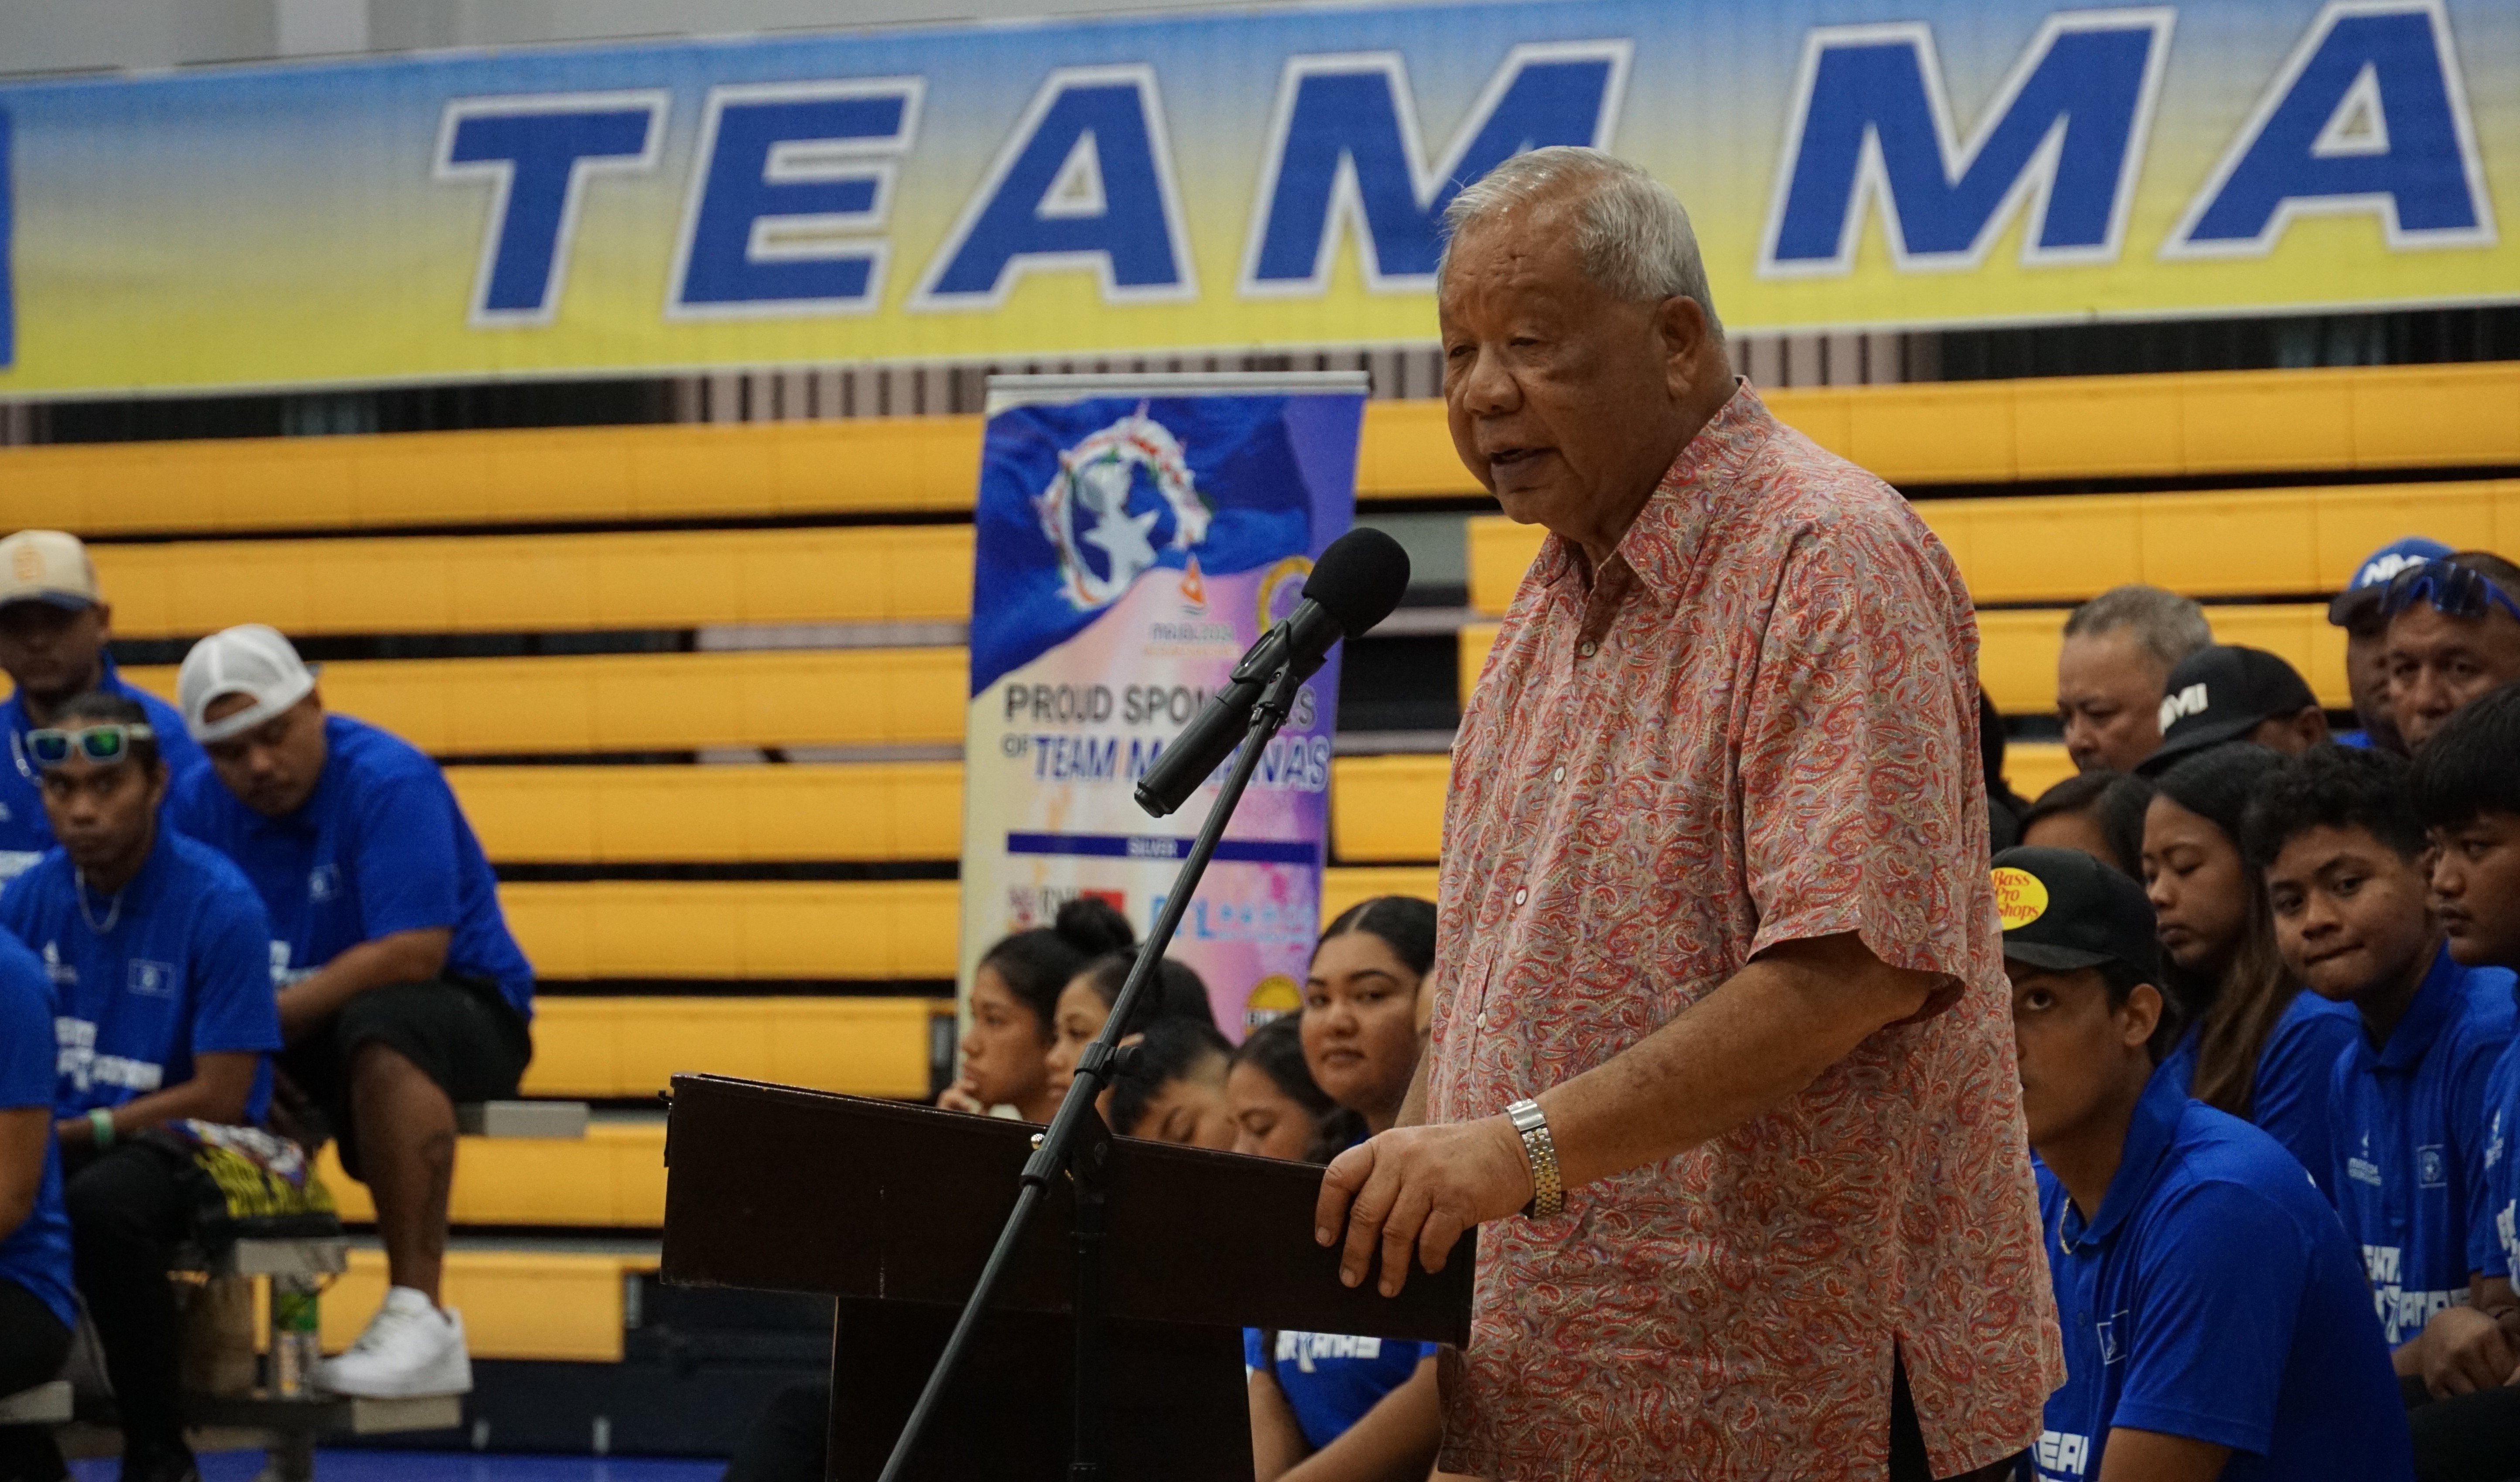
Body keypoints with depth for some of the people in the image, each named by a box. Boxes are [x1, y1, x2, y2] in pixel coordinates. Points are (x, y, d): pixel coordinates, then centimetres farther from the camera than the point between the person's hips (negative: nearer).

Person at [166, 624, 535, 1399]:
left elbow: (413, 954, -24)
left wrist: (270, 1015, -24)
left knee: (382, 1029, -38)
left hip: (465, 1014, -6)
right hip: (298, 1043, 6)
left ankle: (419, 1314, -40)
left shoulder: (389, 781, -16)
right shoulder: (198, 804, 1)